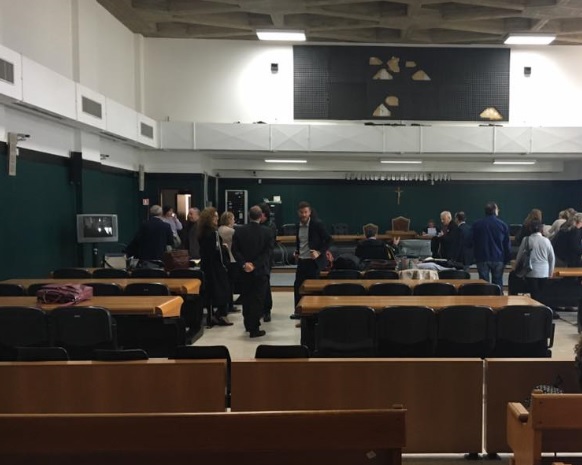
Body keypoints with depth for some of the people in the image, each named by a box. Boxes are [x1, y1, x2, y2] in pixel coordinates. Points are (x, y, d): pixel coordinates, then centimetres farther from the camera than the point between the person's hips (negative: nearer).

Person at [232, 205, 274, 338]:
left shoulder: (239, 231, -2)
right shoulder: (267, 232, -9)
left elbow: (235, 250, -6)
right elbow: (267, 252, -14)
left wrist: (244, 264, -11)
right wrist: (255, 265, -16)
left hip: (245, 271, 3)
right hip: (260, 270, -3)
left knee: (246, 298, 18)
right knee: (258, 299, 2)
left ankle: (248, 324, 29)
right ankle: (254, 329, 3)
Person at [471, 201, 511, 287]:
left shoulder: (477, 224, 1)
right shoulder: (503, 225, -3)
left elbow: (474, 243, 7)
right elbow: (507, 245, 1)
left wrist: (476, 256, 14)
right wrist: (507, 259, 9)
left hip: (482, 258, 0)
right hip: (498, 259, 0)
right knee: (498, 283, 6)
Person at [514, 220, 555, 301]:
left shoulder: (526, 240, -5)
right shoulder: (546, 240, 1)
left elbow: (519, 256, 1)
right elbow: (552, 258, 9)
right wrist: (551, 272, 21)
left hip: (531, 272, -2)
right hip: (544, 273, 2)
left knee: (535, 296, 0)